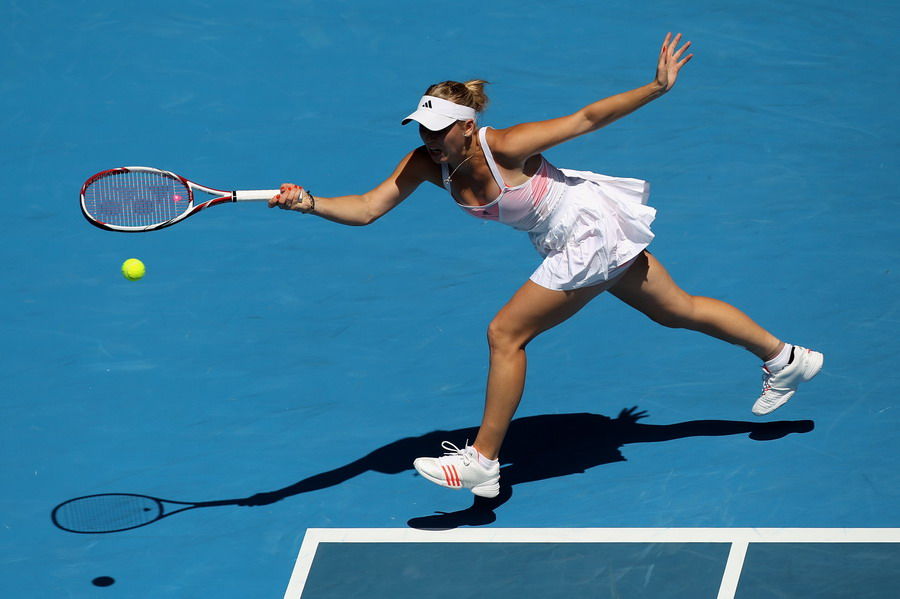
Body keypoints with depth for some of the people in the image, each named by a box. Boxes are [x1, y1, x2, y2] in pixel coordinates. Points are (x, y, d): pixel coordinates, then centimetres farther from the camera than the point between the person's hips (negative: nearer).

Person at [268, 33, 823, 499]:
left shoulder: (505, 147, -31)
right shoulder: (428, 164, -13)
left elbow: (586, 118, -23)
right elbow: (367, 208, -20)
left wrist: (657, 87, -21)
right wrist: (310, 203, -36)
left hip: (590, 234, -8)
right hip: (572, 240, 8)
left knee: (505, 334, -11)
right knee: (678, 310, 22)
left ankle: (483, 461, -1)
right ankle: (786, 358, 39)